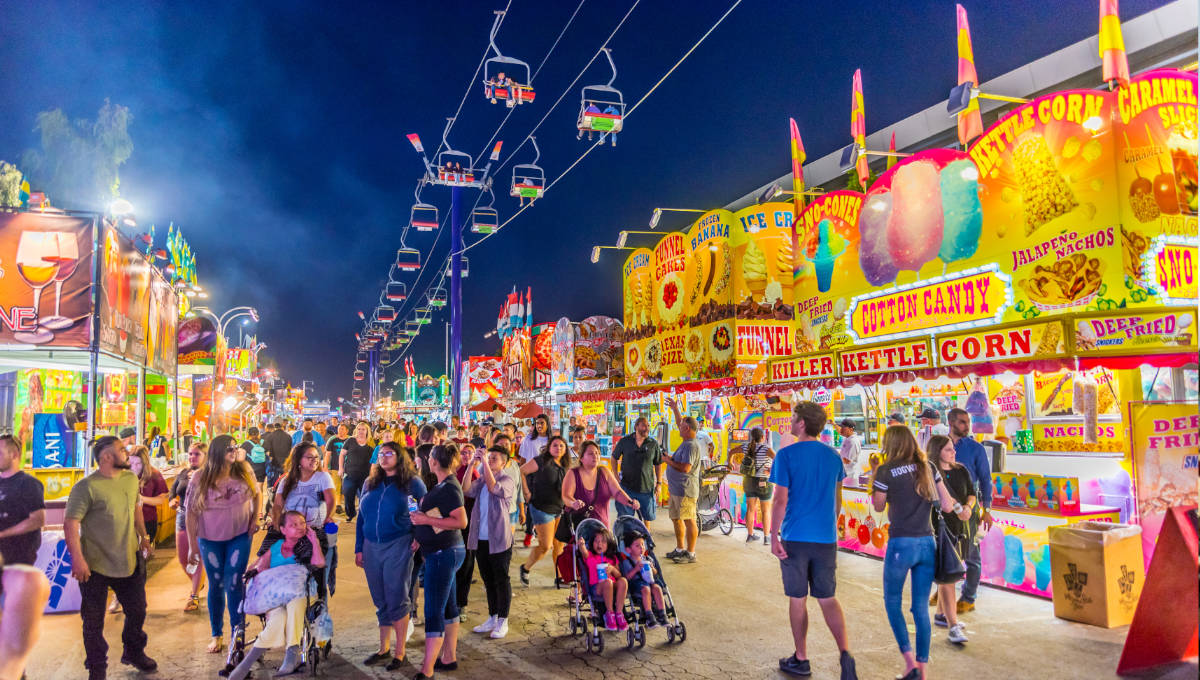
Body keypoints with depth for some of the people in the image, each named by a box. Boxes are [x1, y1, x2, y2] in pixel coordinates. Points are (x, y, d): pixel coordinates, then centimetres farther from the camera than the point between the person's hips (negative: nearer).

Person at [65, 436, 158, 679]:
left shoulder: (131, 479, 3)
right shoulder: (86, 486, -17)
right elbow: (71, 524, -20)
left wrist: (143, 536, 20)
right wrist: (78, 559, -25)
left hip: (129, 561, 6)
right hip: (95, 567, -6)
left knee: (137, 610, 18)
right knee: (94, 621, 9)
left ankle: (134, 652, 40)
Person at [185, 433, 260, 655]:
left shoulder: (244, 470, -5)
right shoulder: (200, 478, -9)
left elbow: (256, 494, 12)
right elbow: (191, 512, -5)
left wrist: (255, 518, -1)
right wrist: (192, 545, -5)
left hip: (240, 536, 0)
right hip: (210, 539, 0)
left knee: (234, 584, -5)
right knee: (216, 585, 11)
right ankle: (216, 635, 26)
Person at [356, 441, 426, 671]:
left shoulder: (411, 483, -1)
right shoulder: (370, 483, 11)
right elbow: (361, 517, 13)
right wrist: (358, 548, 9)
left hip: (398, 546, -4)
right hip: (371, 547, 5)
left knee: (397, 600, -1)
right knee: (381, 601, 13)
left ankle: (399, 652, 11)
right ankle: (384, 649, 25)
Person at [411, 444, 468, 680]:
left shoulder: (449, 488, -19)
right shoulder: (442, 485, 11)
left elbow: (461, 521, -26)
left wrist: (427, 520, -23)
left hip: (443, 554, -10)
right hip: (443, 552, 10)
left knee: (434, 611, -8)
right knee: (447, 606, 17)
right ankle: (449, 657, 28)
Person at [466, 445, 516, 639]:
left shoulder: (508, 480, -7)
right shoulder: (482, 479, 11)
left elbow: (494, 487, -27)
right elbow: (468, 491, -5)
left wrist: (484, 461, -25)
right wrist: (472, 464, -10)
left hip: (499, 539, -6)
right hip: (480, 539, 6)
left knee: (501, 580, 3)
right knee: (488, 579, 15)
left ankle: (503, 621, 13)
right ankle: (492, 617, 28)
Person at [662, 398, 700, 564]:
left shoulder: (691, 446, -18)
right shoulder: (685, 442, 13)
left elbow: (685, 468, -26)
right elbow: (679, 425, 33)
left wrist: (669, 461, -13)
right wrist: (675, 410, 36)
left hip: (685, 491, -11)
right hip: (675, 489, 11)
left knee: (689, 521, -5)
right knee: (676, 519, 17)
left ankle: (691, 554, 0)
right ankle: (680, 549, 27)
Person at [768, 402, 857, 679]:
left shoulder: (786, 455, -11)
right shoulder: (833, 456, 5)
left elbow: (781, 500, -14)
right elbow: (837, 499, 13)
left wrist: (774, 536, -8)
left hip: (795, 538, -4)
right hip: (826, 539, 4)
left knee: (798, 599, 9)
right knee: (827, 598, 12)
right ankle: (845, 652, -6)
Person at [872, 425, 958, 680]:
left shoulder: (886, 471, -8)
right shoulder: (928, 467, 4)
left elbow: (878, 506, 4)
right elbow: (947, 506, 3)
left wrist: (874, 476, 10)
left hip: (901, 544, -4)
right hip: (927, 544, 4)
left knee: (892, 601, 12)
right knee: (921, 607, 12)